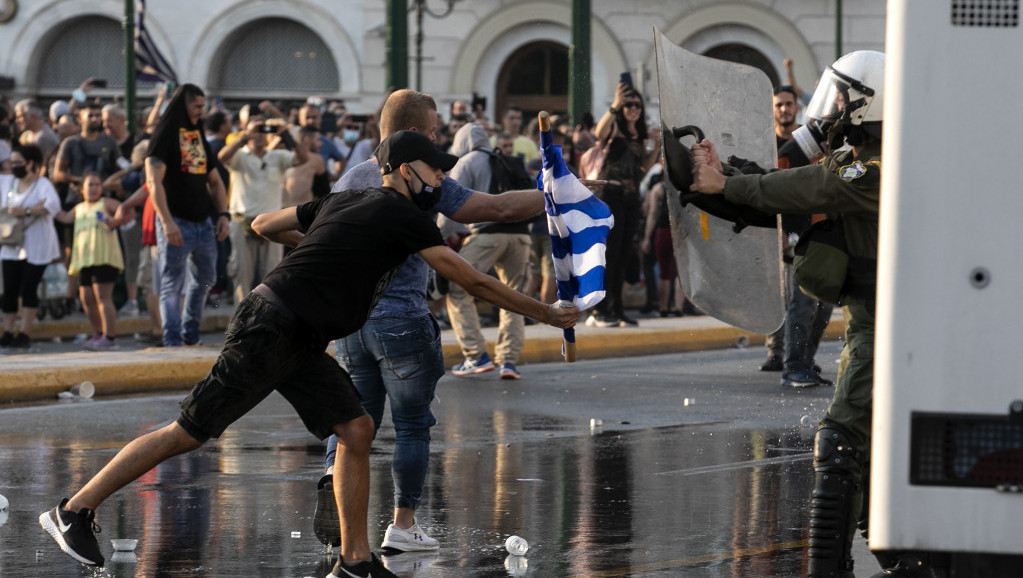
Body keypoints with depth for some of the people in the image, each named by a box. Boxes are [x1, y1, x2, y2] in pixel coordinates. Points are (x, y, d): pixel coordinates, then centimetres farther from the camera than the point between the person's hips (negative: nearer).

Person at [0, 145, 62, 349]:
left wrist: (25, 211, -27)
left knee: (28, 289, -4)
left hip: (36, 246, -5)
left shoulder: (42, 184, -8)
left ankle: (25, 333, 1)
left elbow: (53, 205, -26)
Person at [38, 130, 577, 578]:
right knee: (190, 432, -7)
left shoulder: (343, 202, 15)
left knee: (356, 430, 4)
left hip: (300, 342, 10)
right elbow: (473, 281, -6)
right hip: (270, 330, -10)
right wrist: (548, 314, 3)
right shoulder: (406, 217, -9)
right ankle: (73, 511, -2)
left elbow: (263, 225, 24)